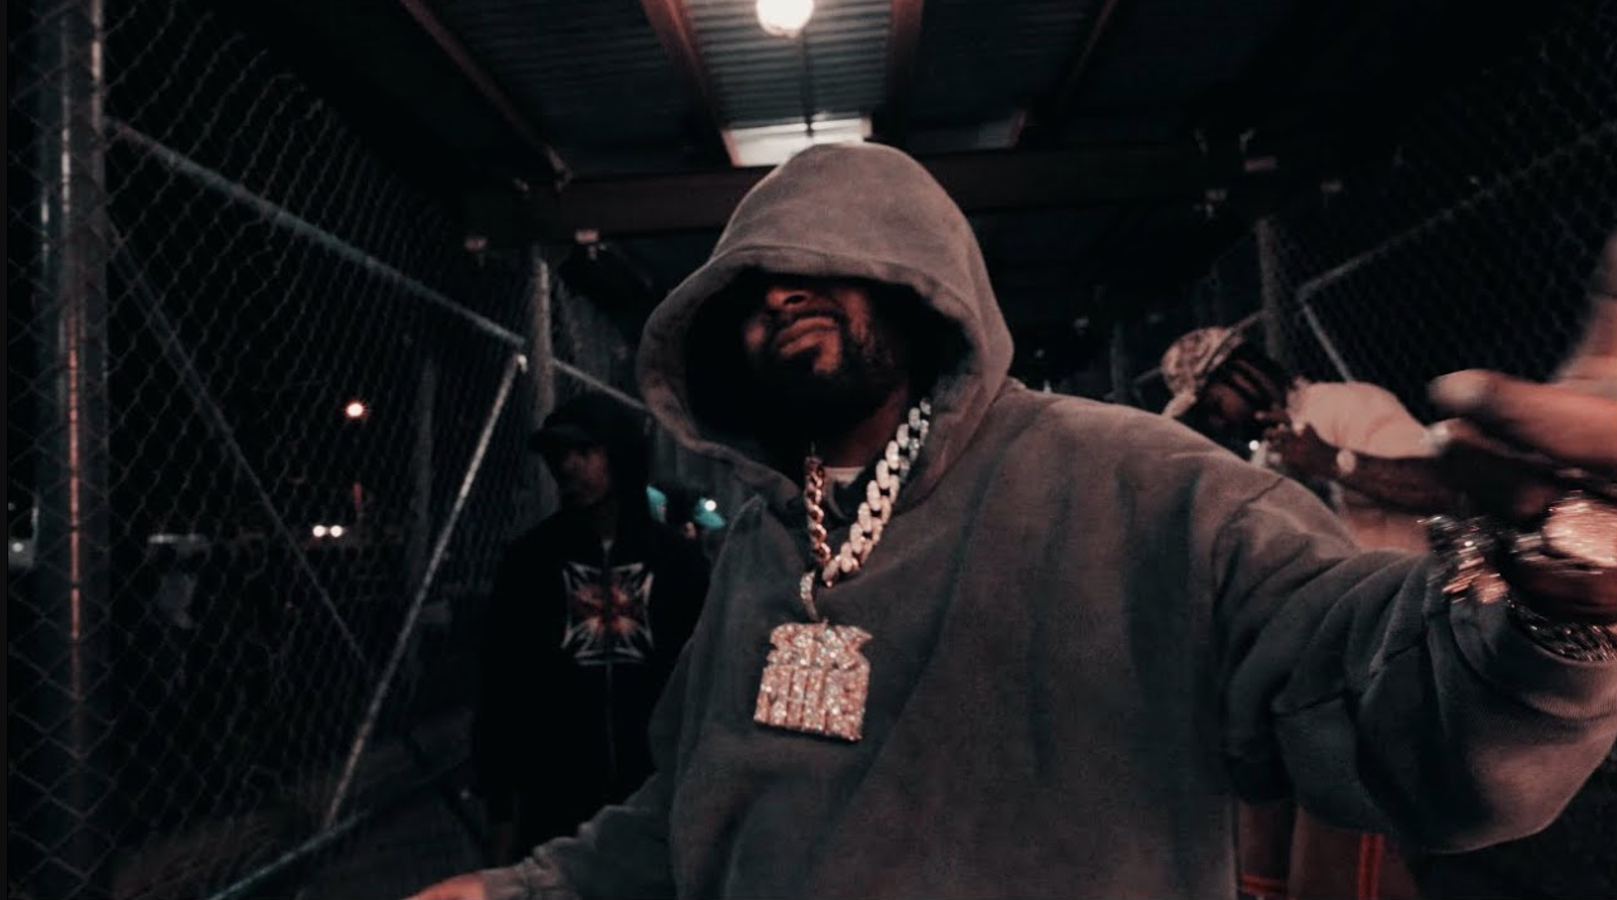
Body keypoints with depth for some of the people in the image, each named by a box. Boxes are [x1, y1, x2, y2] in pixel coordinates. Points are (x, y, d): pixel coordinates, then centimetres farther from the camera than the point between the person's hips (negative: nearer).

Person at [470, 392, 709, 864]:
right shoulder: (530, 559, 2)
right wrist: (500, 808, -2)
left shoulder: (679, 562, 1)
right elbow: (499, 685, 1)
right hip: (555, 801, 0)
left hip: (655, 800, 0)